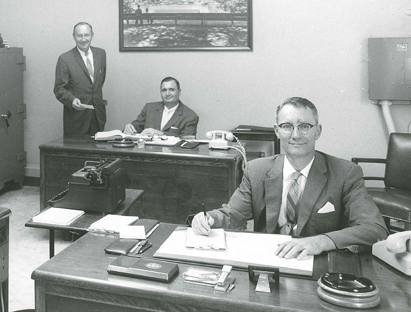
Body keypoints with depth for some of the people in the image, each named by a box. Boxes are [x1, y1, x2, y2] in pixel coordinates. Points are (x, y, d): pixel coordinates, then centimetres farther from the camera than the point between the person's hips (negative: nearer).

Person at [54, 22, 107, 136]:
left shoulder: (101, 53, 7)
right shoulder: (65, 59, -6)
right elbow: (59, 89, -7)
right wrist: (72, 100, -25)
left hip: (98, 116, 4)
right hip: (76, 117, -4)